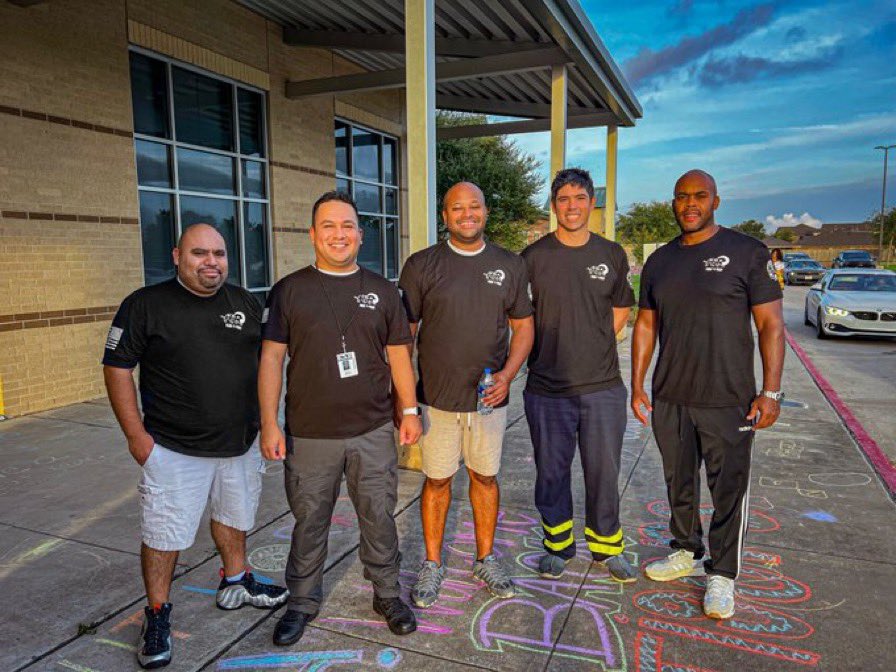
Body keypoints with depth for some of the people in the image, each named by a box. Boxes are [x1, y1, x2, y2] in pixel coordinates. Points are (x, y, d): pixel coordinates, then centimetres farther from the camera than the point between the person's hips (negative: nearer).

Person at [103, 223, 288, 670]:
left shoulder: (245, 303, 4)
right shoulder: (145, 305, -9)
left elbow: (265, 360, 13)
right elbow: (117, 368, -7)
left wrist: (266, 418, 8)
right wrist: (136, 434, -11)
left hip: (240, 444, 5)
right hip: (174, 450, -4)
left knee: (234, 518, 21)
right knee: (164, 535, 3)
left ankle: (235, 583, 43)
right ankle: (157, 616, 24)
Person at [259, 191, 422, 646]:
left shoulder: (381, 290, 6)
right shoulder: (289, 290, 0)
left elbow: (398, 353, 9)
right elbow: (271, 357, -2)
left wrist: (410, 410, 5)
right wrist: (269, 422, -7)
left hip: (374, 431, 1)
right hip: (310, 436, -1)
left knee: (379, 518, 12)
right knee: (309, 522, 13)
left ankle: (387, 594, 33)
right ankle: (303, 601, 34)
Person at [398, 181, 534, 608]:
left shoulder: (509, 265, 5)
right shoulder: (421, 265, -2)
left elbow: (523, 325, 9)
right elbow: (403, 333, -1)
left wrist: (508, 373, -7)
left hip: (489, 396, 2)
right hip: (436, 397, -2)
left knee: (485, 477, 14)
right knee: (437, 480, 8)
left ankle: (485, 560, 32)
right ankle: (432, 565, 27)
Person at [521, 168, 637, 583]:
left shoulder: (612, 255, 5)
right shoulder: (534, 256, -2)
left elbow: (620, 311, 16)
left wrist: (590, 347, 7)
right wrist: (548, 351, 2)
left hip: (603, 386, 2)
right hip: (547, 389, -1)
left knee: (604, 472, 11)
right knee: (552, 472, 11)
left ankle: (607, 546, 32)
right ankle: (557, 546, 30)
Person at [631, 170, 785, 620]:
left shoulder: (747, 253, -5)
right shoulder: (659, 261, 8)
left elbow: (770, 324, -6)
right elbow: (645, 326, 11)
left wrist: (770, 391, -10)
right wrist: (637, 385, 7)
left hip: (728, 401, -4)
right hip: (669, 398, 4)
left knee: (729, 489, 5)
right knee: (679, 482, 17)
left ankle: (722, 574, 22)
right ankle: (685, 552, 37)